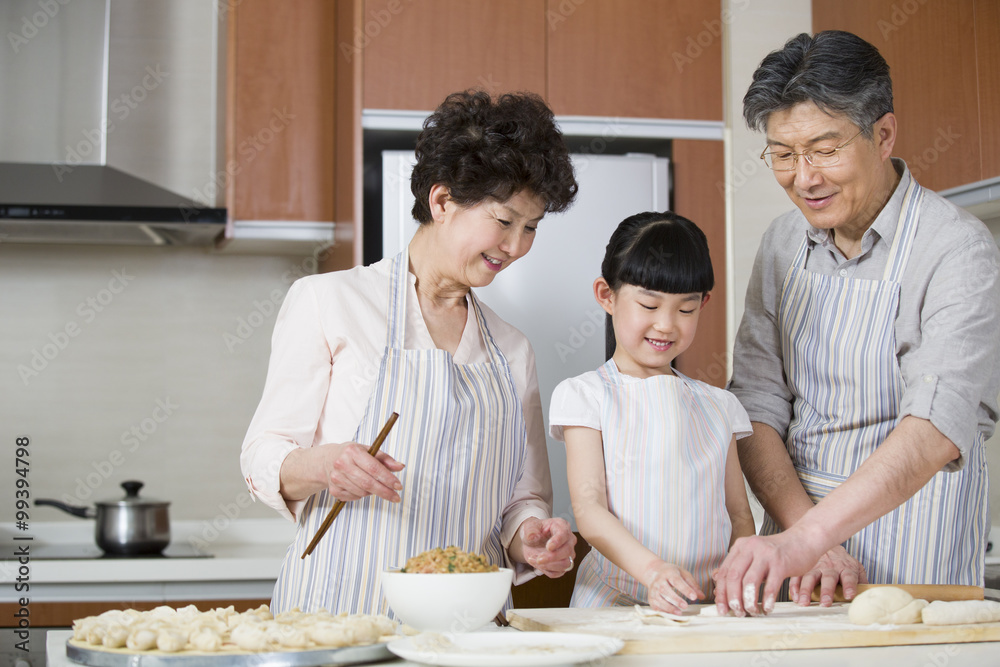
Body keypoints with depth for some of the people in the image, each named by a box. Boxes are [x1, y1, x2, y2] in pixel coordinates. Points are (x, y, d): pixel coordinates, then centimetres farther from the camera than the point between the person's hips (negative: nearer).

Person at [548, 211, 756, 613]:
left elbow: (739, 515, 18)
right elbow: (588, 508, -6)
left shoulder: (717, 406, 17)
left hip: (705, 605, 3)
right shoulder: (584, 396, 4)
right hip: (612, 602, -3)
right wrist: (652, 569, -23)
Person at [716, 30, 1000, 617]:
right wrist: (802, 530, -16)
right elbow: (758, 406, 0)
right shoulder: (784, 244, 4)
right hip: (802, 527, 4)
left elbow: (938, 427, -25)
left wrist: (805, 539, -36)